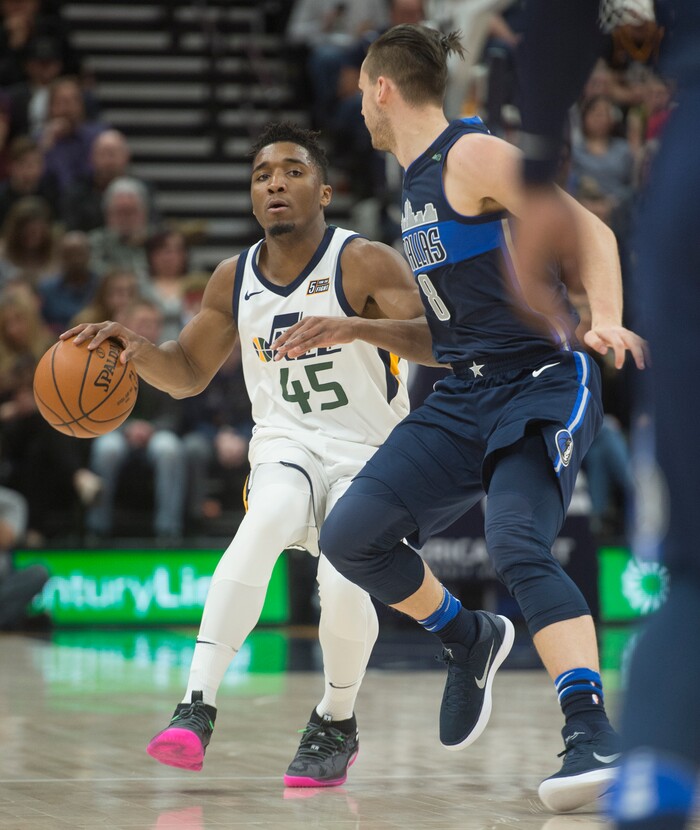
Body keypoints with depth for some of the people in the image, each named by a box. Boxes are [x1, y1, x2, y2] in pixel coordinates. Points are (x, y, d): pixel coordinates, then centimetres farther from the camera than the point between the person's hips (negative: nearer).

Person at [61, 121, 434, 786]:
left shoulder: (365, 264, -12)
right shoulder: (234, 280, 5)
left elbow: (438, 343, -25)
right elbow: (188, 373, 16)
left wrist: (357, 327, -43)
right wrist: (137, 351, -6)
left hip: (370, 453, -3)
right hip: (286, 444, 3)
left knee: (344, 581, -27)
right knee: (268, 516, -32)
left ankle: (337, 724, 4)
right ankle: (197, 706, -42)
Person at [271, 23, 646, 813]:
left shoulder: (474, 156, -10)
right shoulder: (416, 182, 17)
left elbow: (589, 231, -16)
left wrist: (605, 320, -33)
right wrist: (344, 331, 26)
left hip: (541, 386, -8)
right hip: (463, 398, 8)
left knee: (516, 545, -29)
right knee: (350, 536, -2)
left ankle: (590, 730, -30)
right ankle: (470, 641, 20)